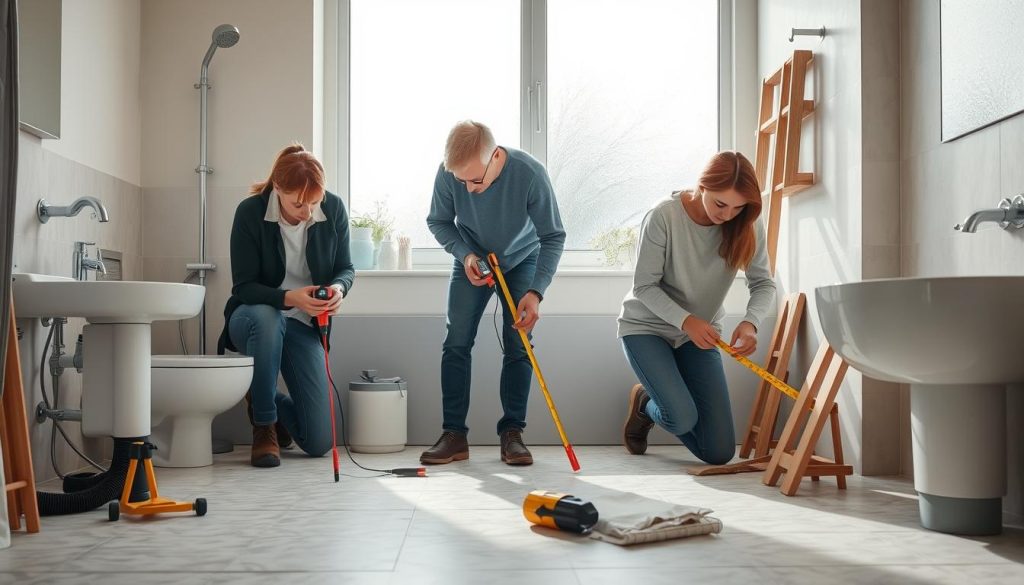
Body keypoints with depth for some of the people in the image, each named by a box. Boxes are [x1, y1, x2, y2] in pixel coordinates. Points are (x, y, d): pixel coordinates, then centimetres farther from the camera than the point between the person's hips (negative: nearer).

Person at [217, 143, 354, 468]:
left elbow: (345, 268, 0)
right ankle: (264, 427, -19)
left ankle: (267, 400, 31)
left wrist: (339, 288, -25)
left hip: (304, 323, 2)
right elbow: (243, 287, -17)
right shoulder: (250, 212, -19)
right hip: (253, 316, -2)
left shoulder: (333, 208, -11)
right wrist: (288, 298, -36)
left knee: (319, 443, -6)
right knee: (265, 318, -44)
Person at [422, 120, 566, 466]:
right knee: (456, 343, -6)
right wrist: (465, 255, -24)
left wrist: (535, 292, -33)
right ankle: (454, 435, 0)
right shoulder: (448, 173, -28)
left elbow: (553, 237, -24)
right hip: (471, 261, 2)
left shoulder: (530, 173, -34)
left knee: (518, 346, -7)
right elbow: (438, 221, -8)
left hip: (521, 261, -1)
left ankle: (512, 434, 2)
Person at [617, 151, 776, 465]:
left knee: (719, 453, -2)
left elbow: (763, 283, -9)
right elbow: (644, 287, -18)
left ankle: (663, 397, 28)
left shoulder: (747, 225, -12)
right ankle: (644, 402, 12)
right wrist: (686, 320, -32)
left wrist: (750, 323, -30)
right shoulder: (663, 217, -23)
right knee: (682, 418, -26)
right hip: (646, 327, -4)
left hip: (700, 334, 4)